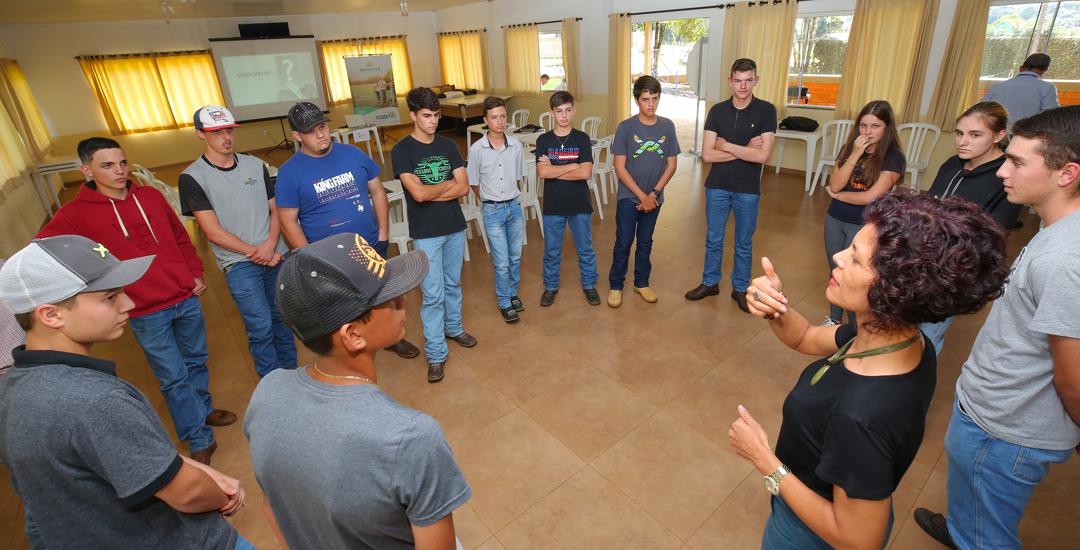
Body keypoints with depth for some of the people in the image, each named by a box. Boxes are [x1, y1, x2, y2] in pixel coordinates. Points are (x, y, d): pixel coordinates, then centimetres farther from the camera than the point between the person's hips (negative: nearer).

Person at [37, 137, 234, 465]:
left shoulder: (150, 196, 3)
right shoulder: (76, 215, -9)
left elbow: (180, 237, 12)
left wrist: (196, 273, 6)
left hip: (186, 297, 4)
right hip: (147, 314, -4)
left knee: (196, 361, 20)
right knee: (173, 378, 5)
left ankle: (203, 410, 43)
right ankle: (200, 440, 19)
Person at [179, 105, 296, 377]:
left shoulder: (255, 165, 6)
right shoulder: (192, 178, -5)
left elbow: (275, 209, 8)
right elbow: (213, 232, -8)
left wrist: (270, 246, -8)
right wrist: (256, 252, -10)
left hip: (277, 255, 4)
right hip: (239, 264, -4)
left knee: (282, 317, 14)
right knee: (261, 328, -2)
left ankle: (291, 373, 32)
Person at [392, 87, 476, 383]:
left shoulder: (448, 145, 4)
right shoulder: (401, 151, -10)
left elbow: (463, 187, -5)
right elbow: (418, 193, -21)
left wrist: (431, 193, -14)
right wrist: (447, 184, -6)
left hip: (455, 226, 5)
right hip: (426, 233, -4)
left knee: (453, 284, 19)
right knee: (433, 295, -1)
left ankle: (454, 327, 41)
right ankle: (436, 354, 11)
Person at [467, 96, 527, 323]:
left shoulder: (516, 145, -4)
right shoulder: (477, 149, -12)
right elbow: (474, 184, -1)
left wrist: (510, 197, 11)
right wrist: (491, 202, 7)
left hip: (514, 206, 3)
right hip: (492, 211, -3)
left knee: (515, 257, 15)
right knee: (502, 262, 2)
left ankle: (513, 294, 36)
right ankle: (504, 303, 21)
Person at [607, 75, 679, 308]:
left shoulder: (667, 126, -2)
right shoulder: (625, 127, -11)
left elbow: (672, 164, 0)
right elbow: (620, 168, -13)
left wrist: (654, 193, -10)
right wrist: (641, 196, -15)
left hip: (654, 197, 3)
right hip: (628, 196, -3)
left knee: (645, 242, 15)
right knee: (623, 243, 2)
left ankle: (641, 283, 30)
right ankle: (615, 285, 18)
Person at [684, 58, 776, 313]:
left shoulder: (766, 110, -8)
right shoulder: (718, 111, -3)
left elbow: (762, 155, -18)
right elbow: (707, 155, -11)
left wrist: (726, 145, -14)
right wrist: (745, 150, -15)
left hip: (748, 189, -1)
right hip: (717, 186, 2)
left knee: (744, 243, 12)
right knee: (713, 239, 13)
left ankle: (740, 288, 29)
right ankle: (710, 283, 31)